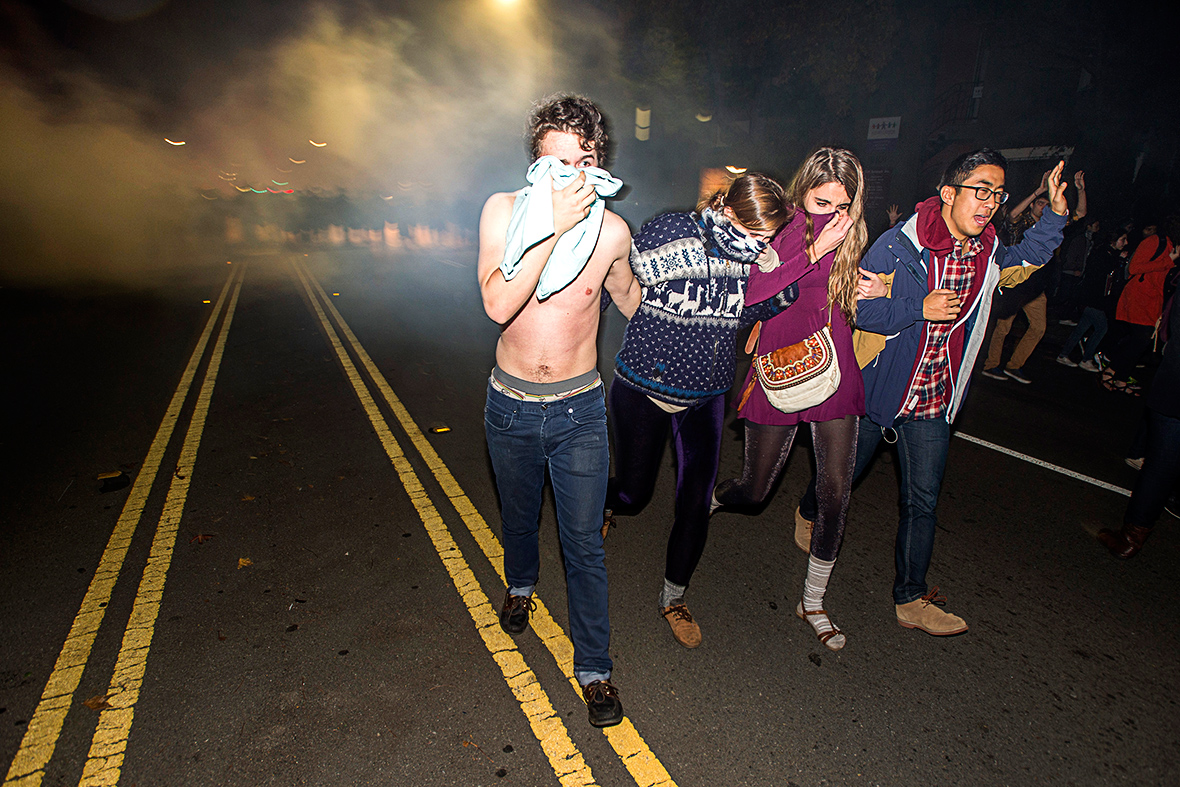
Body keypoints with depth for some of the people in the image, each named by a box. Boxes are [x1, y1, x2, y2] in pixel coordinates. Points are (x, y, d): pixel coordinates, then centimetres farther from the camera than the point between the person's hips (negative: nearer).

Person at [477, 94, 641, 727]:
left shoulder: (612, 231, -8)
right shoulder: (504, 210, -11)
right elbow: (498, 305, -28)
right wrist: (556, 227, -31)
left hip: (580, 410, -1)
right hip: (511, 407, 1)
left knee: (584, 544, 6)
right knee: (518, 518, 25)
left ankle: (593, 666, 28)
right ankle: (521, 584, 59)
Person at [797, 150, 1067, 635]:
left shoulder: (987, 254, 2)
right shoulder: (898, 246, -17)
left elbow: (1025, 259, 26)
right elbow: (855, 306, -17)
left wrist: (1055, 215, 11)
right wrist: (919, 309, -27)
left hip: (933, 403, 5)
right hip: (876, 390, -4)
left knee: (923, 501, 8)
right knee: (841, 474, 15)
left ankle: (911, 598, 23)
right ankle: (809, 512, 49)